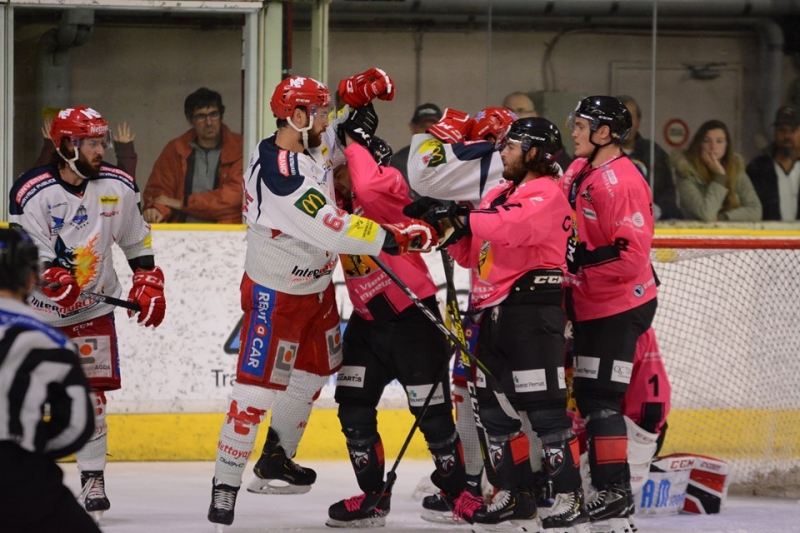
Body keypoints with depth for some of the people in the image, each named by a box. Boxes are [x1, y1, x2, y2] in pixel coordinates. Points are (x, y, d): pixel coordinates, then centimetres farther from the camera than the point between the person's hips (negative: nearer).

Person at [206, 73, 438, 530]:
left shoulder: (311, 146, -4)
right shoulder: (278, 175, -32)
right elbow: (333, 231, -37)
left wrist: (359, 97, -2)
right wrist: (397, 238, -34)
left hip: (317, 286, 10)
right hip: (276, 295, -10)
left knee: (314, 371, 22)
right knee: (258, 387, -12)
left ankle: (277, 457, 39)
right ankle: (225, 486, -10)